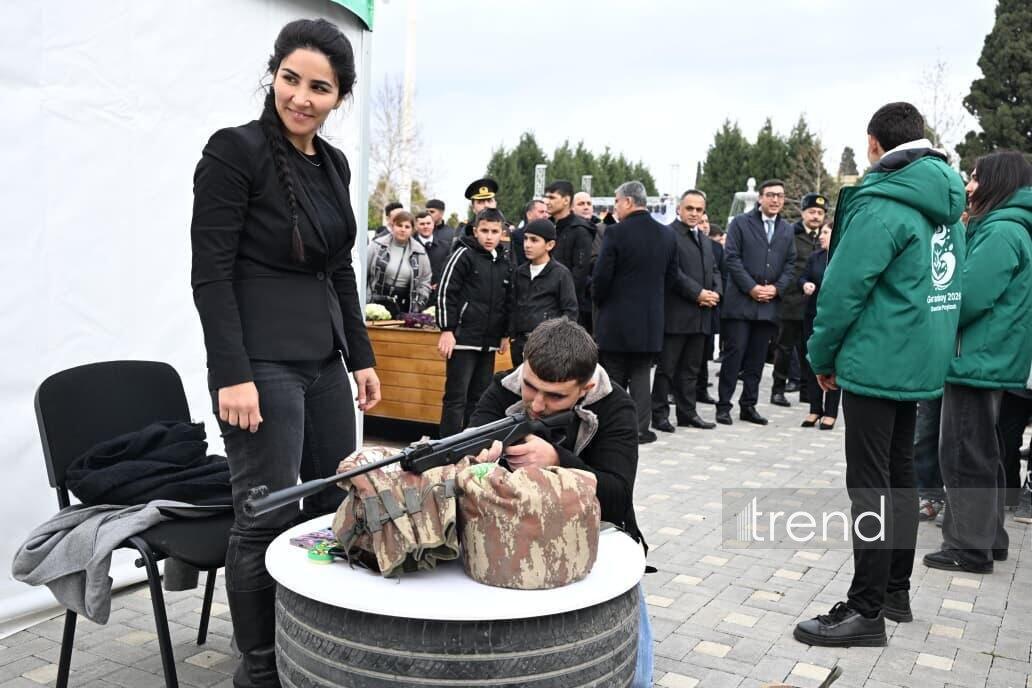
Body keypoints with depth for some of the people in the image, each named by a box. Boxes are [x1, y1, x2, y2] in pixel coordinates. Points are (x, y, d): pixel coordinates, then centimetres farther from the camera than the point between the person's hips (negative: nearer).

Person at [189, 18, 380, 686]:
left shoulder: (334, 163, 12)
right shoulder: (234, 150, -8)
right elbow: (211, 272, -13)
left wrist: (361, 356, 15)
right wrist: (232, 374, -19)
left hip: (325, 358, 8)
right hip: (262, 360, -7)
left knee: (337, 506, 12)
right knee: (268, 519, -2)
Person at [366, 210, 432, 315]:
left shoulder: (419, 252, 5)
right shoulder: (377, 246, 0)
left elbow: (425, 281, 12)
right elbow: (363, 273, 5)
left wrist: (419, 305, 2)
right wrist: (363, 301, 1)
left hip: (406, 308, 2)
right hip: (377, 303, -1)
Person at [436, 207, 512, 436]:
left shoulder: (505, 264, 13)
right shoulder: (464, 255, -5)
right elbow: (445, 291, -10)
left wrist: (505, 334, 16)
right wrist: (447, 330, -15)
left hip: (489, 343, 6)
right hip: (464, 338, -6)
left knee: (480, 398, 10)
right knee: (456, 397, -3)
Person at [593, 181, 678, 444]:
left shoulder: (616, 233, -15)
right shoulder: (667, 234, 2)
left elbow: (601, 276, -14)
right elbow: (671, 275, 8)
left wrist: (599, 300, 5)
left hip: (616, 317, -4)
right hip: (651, 319, 4)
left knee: (613, 376, 7)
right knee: (640, 375, 12)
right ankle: (640, 428, 13)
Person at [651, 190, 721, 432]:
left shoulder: (705, 239, 21)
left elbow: (714, 270, 21)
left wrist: (716, 292, 1)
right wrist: (698, 293, -17)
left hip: (701, 313, 8)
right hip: (676, 313, -8)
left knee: (691, 367, 12)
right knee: (667, 366, -1)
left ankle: (687, 412, 19)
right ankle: (659, 414, 6)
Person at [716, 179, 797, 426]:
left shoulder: (788, 230, 16)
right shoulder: (740, 223, 2)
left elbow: (790, 264, 12)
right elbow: (731, 258, -5)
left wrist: (777, 288, -5)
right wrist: (751, 287, -13)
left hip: (769, 304, 4)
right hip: (740, 302, -4)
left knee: (757, 358, 7)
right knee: (734, 354, -5)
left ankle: (748, 406, 14)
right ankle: (723, 405, 2)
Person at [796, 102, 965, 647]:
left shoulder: (881, 206, -17)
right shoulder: (946, 203, 11)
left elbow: (843, 289, -18)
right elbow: (946, 284, 17)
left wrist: (822, 357, -6)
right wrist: (933, 343, 20)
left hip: (876, 363, -9)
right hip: (921, 363, 9)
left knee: (869, 486, -4)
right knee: (898, 475, 16)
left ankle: (866, 611, 3)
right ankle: (895, 591, 27)